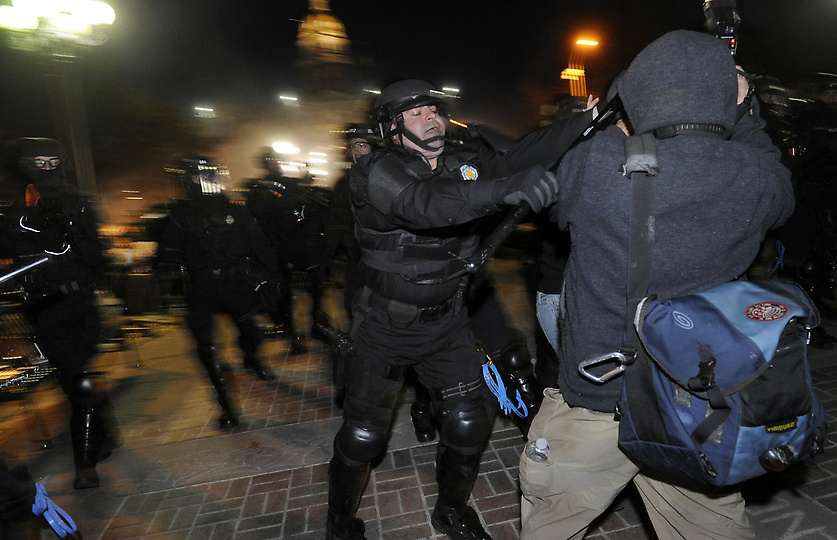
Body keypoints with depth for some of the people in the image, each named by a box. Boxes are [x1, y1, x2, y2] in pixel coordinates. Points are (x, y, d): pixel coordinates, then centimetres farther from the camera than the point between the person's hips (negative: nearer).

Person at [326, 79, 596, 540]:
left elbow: (513, 161, -11)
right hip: (386, 329, -4)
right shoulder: (377, 172, -17)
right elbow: (426, 204, -37)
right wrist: (507, 189, -49)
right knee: (363, 434, 8)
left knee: (470, 422, 7)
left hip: (447, 324, 5)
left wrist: (587, 121, -19)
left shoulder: (461, 165, 2)